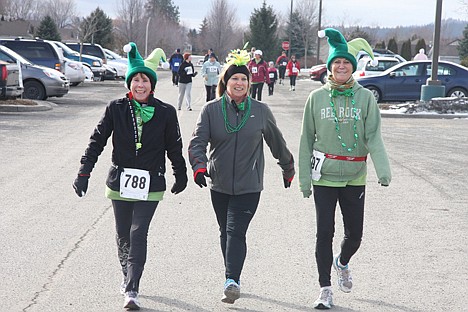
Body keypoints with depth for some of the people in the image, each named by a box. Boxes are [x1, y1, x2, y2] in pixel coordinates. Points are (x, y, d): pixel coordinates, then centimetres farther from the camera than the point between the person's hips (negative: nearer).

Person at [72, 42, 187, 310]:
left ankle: (132, 290, -13)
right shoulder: (116, 109, -1)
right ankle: (129, 277, 34)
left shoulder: (166, 113, -2)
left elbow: (174, 148, 8)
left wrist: (181, 176, 17)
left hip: (150, 185, -2)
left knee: (138, 235, -11)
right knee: (123, 235, 12)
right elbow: (97, 141, 1)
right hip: (120, 181, 2)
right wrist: (84, 173, -5)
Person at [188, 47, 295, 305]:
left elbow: (276, 142, 14)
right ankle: (233, 280, 28)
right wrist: (199, 165, -26)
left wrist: (288, 168, 24)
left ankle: (231, 281, -19)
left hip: (249, 185, -2)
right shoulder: (211, 110, 0)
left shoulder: (260, 111, 1)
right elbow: (198, 141, -7)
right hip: (219, 184, 2)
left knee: (236, 232, -14)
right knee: (225, 233, 13)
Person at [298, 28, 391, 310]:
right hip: (325, 176, -1)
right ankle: (326, 289, 10)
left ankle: (342, 263, 41)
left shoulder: (365, 98, -1)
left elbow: (374, 136, -9)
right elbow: (307, 139, 5)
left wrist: (383, 169, -24)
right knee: (325, 233, -2)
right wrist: (304, 177, 1)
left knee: (355, 234, 7)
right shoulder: (317, 97, 1)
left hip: (355, 177, 1)